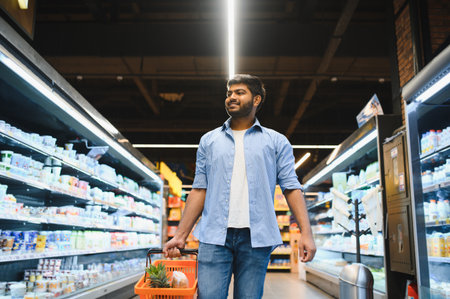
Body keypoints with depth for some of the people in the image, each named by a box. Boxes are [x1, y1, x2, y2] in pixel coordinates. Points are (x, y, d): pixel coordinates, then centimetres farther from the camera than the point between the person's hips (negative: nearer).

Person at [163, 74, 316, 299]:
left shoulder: (276, 141, 12)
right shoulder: (209, 140, 15)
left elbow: (291, 188, 4)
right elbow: (199, 190, 12)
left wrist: (306, 232, -8)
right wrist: (180, 235, 6)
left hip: (256, 237, -1)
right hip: (215, 235, 1)